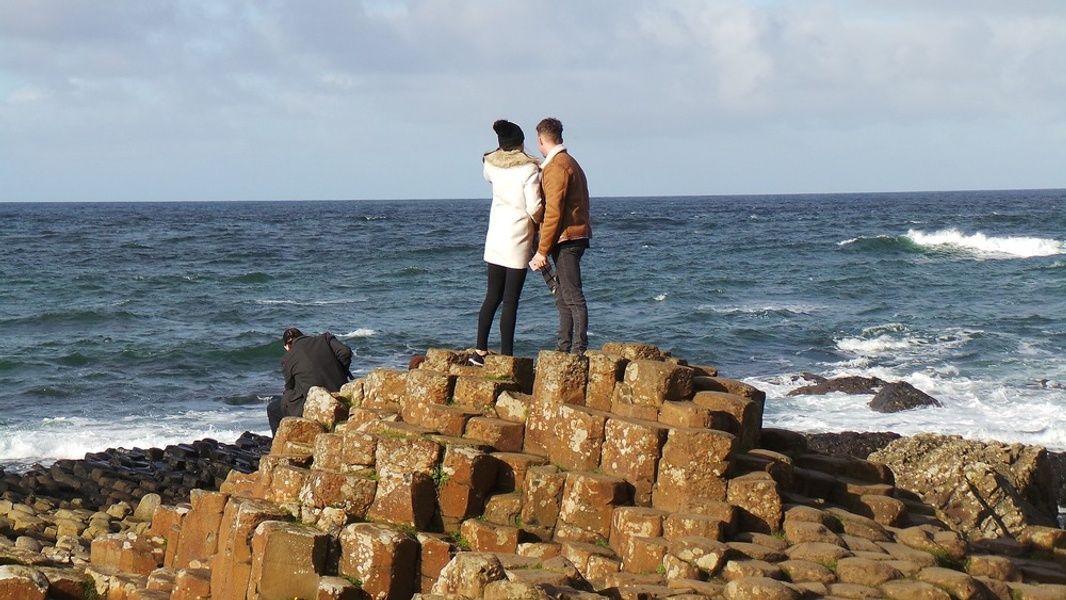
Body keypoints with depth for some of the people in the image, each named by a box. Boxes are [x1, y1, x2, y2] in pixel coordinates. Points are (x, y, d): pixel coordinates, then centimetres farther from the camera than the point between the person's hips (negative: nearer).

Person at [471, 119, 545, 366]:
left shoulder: (491, 165, 1)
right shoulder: (529, 169, -14)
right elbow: (534, 208, -16)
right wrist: (536, 221, 7)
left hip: (495, 236, 5)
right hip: (518, 239, -5)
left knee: (493, 296, 13)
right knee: (511, 300, -2)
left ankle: (480, 350, 13)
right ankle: (506, 355, -1)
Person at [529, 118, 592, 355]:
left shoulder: (556, 167, -14)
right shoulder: (569, 162, 19)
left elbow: (553, 212, -18)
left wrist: (542, 250, -17)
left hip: (565, 239, -10)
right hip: (573, 237, 10)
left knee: (572, 296, -11)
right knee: (563, 297, 14)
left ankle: (579, 349, -12)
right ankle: (564, 348, 18)